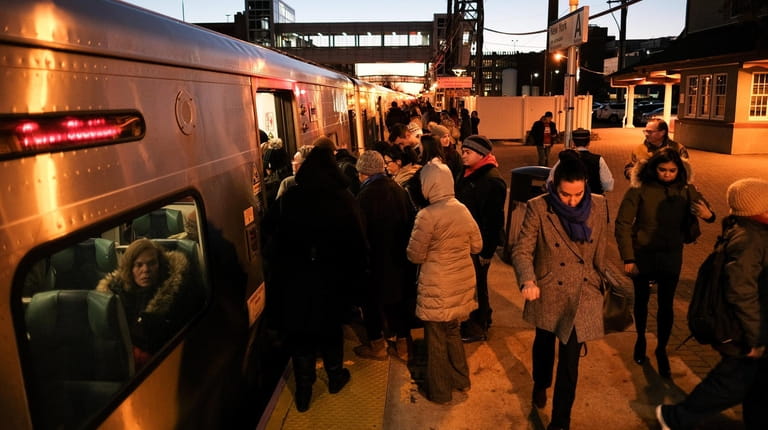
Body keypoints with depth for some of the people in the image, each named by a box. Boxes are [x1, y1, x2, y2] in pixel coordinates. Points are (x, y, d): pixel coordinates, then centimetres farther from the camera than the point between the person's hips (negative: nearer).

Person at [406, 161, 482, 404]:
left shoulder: (427, 215, -20)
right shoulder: (463, 210, 0)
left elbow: (415, 255, -14)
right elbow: (476, 246, 9)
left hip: (438, 288, -6)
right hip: (463, 283, 6)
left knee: (436, 338, 11)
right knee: (452, 331, 25)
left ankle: (439, 391, 27)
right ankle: (461, 379, 39)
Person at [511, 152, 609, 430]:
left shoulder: (598, 205, -9)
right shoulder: (538, 208, -18)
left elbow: (600, 251, 3)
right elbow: (522, 250, -19)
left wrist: (600, 284, 11)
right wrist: (528, 281, -36)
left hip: (582, 294, 1)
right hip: (547, 292, 0)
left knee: (570, 359, 4)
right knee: (544, 343, 25)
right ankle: (540, 384, 56)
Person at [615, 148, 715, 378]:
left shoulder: (685, 190, -7)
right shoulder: (639, 189, -15)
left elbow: (706, 209, 2)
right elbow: (623, 224, -11)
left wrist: (708, 215, -24)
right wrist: (628, 258, -14)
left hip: (671, 256, 1)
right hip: (642, 255, -1)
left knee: (666, 304, 7)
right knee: (642, 300, 17)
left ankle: (661, 350, 27)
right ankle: (640, 339, 41)